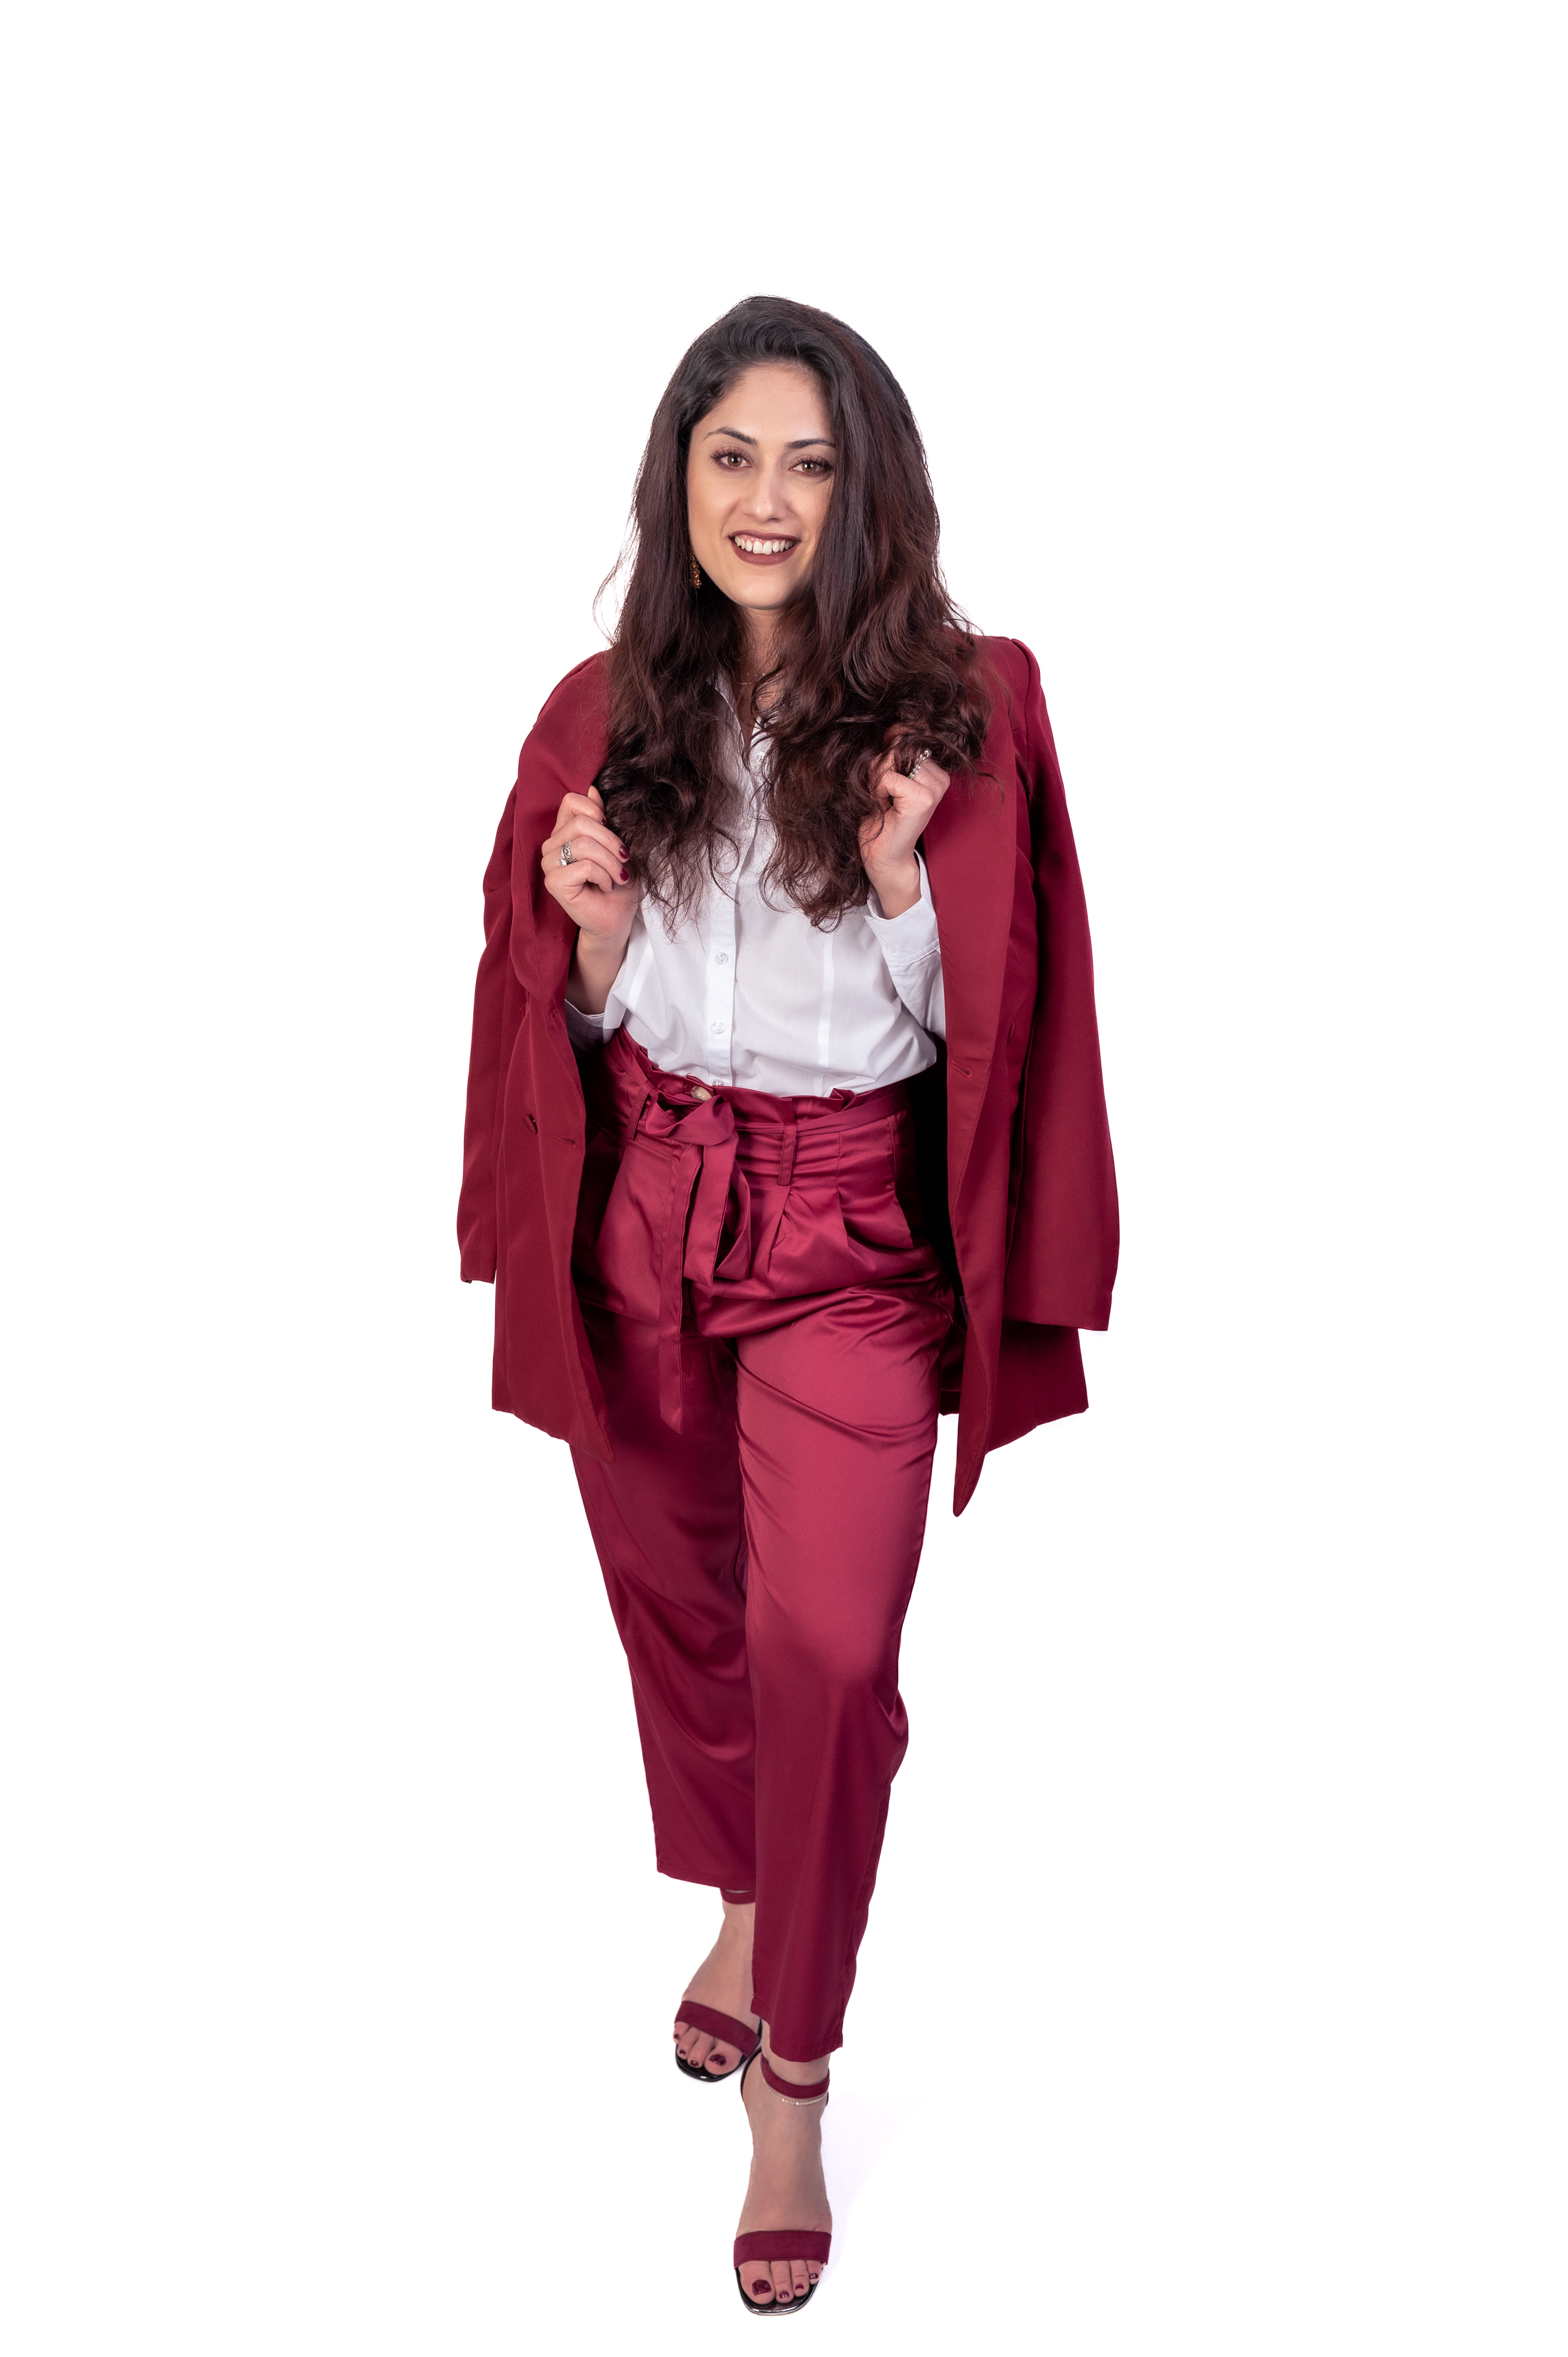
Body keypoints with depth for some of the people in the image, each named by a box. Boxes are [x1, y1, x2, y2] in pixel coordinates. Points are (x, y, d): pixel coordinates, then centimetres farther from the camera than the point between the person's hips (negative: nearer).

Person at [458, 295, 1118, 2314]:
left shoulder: (958, 711, -5)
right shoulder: (606, 717, 3)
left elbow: (987, 1017, -4)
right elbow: (584, 1025, 8)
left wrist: (905, 876, -20)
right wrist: (596, 922, -12)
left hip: (851, 1225, -3)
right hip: (644, 1209, 4)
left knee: (828, 1642, -11)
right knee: (678, 1596, 17)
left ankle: (795, 2083, 6)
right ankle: (750, 1910, 45)